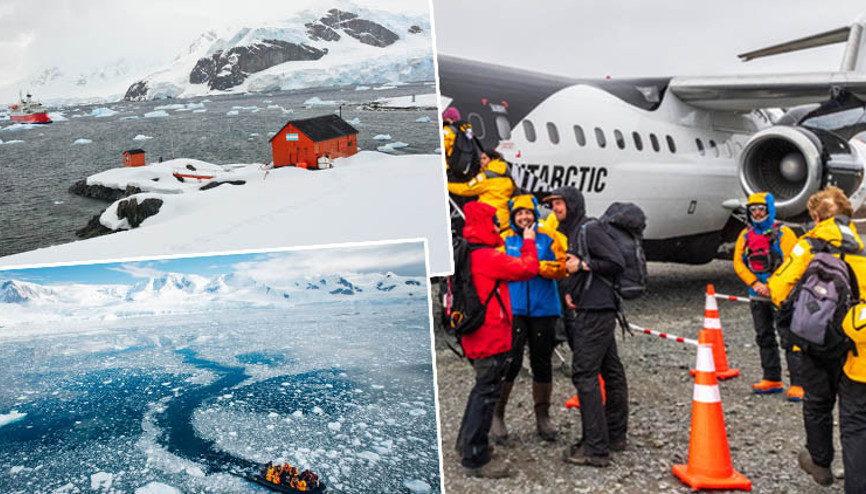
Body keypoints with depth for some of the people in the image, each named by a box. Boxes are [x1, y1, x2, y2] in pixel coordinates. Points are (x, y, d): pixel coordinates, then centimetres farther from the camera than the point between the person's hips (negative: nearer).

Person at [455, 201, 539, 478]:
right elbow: (527, 269, -14)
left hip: (475, 338, 10)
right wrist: (529, 242, 0)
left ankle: (467, 440, 37)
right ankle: (476, 460, 3)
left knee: (483, 387, 24)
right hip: (492, 338, -10)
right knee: (487, 393, -3)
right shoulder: (489, 257, -19)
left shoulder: (465, 256, 9)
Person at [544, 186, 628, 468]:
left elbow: (617, 264, -15)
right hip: (585, 311, 10)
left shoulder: (590, 229, -9)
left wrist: (582, 265, -13)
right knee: (610, 372, 13)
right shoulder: (571, 234, 19)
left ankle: (596, 449, -10)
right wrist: (568, 292, 6)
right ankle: (615, 436, 21)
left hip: (596, 312, -10)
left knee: (584, 374, -12)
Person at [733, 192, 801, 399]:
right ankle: (772, 380, 24)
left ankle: (798, 384, -7)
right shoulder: (746, 235, 9)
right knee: (764, 338, 13)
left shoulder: (783, 233, -6)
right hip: (757, 297, 6)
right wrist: (756, 284, -9)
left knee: (789, 340, -9)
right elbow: (738, 262, 4)